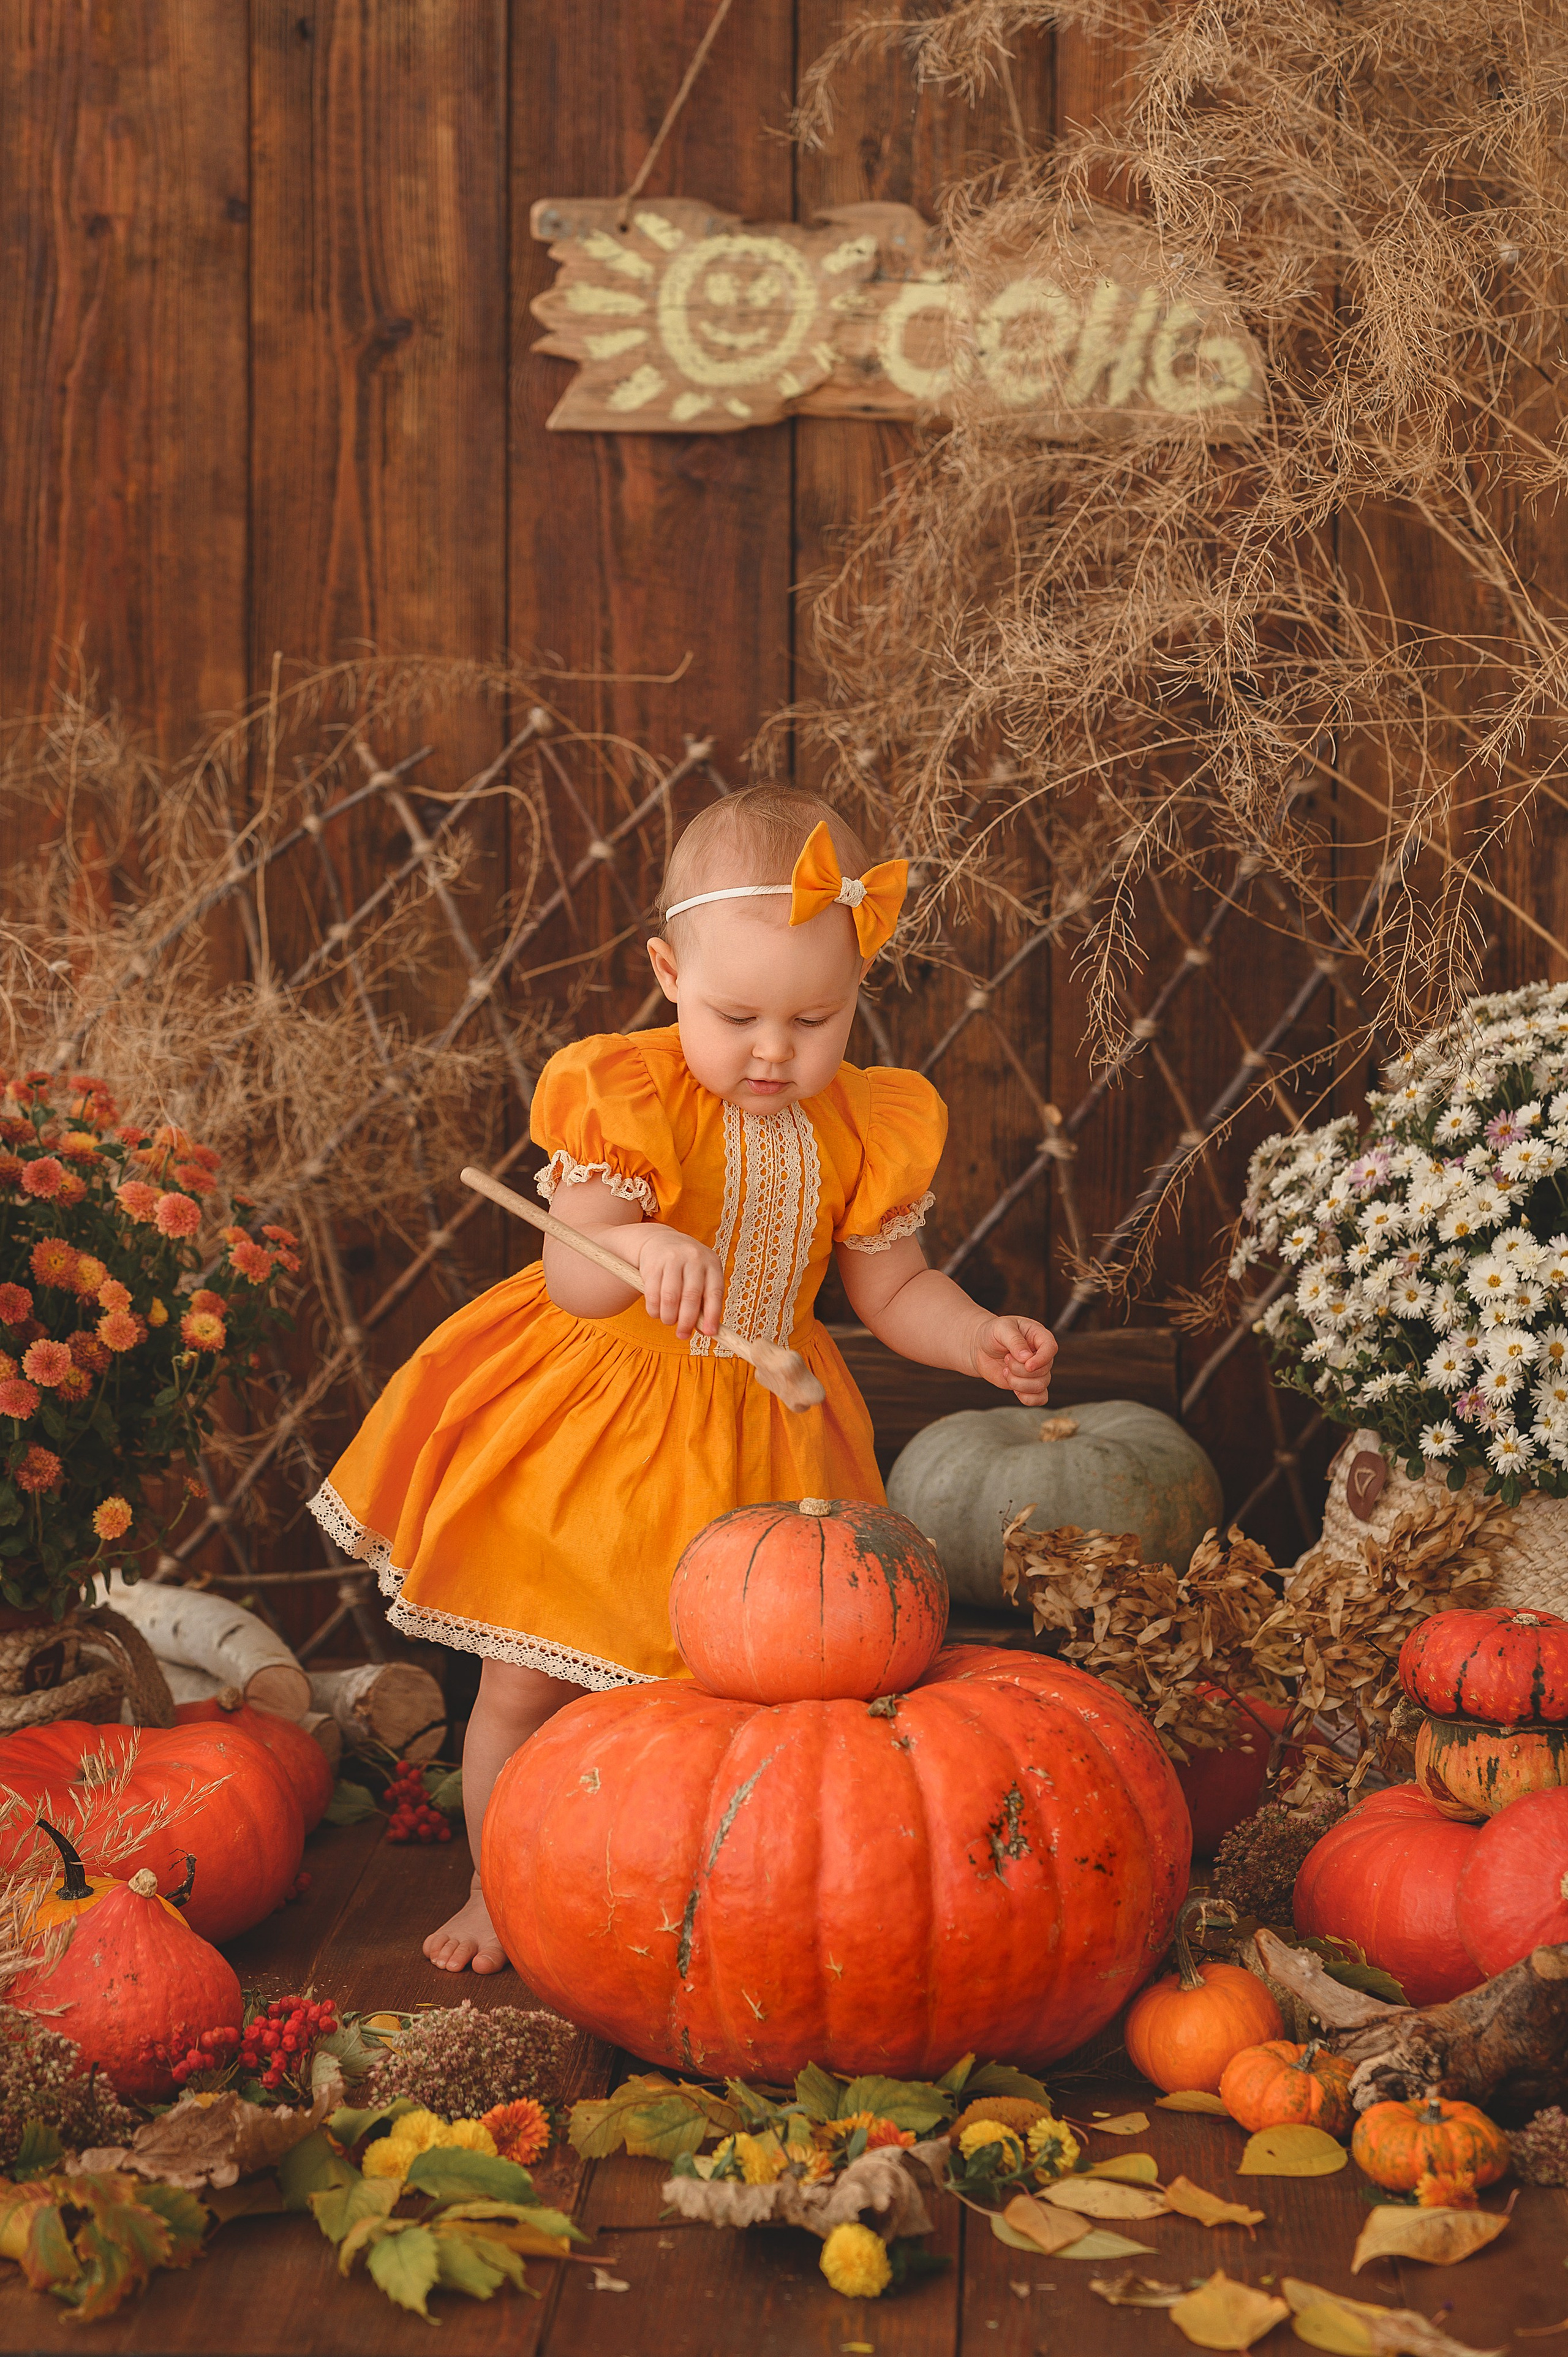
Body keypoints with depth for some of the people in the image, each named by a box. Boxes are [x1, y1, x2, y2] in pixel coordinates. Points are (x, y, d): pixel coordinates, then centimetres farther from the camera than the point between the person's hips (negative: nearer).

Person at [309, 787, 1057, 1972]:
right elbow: (572, 1281, -23)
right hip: (595, 1419, -2)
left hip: (751, 1439, 2)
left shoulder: (867, 1130, -8)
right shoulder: (624, 1098, -19)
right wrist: (642, 1248, -45)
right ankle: (498, 1889, 29)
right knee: (526, 1683, 7)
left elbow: (893, 1289, 3)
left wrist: (980, 1340, -16)